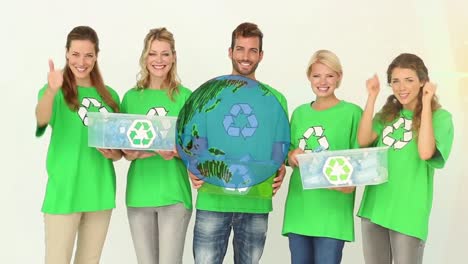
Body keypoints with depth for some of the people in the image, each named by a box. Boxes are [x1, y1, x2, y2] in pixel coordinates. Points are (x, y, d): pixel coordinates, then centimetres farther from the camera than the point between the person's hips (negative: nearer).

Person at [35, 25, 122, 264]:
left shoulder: (109, 96, 10)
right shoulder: (56, 90, -3)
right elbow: (41, 119, -26)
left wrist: (115, 154, -5)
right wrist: (51, 91, -45)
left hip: (100, 191, 5)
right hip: (64, 191, -4)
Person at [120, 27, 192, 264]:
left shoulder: (185, 96, -1)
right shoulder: (131, 97, 6)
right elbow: (124, 148, 11)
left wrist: (175, 152, -18)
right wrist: (131, 154, -11)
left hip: (174, 192, -2)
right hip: (139, 193, 3)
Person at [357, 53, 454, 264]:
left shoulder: (440, 116, -5)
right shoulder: (387, 114, 11)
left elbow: (425, 152, -22)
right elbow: (363, 140, -5)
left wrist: (426, 104, -16)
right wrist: (372, 97, -5)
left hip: (407, 211, -5)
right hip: (374, 207, 5)